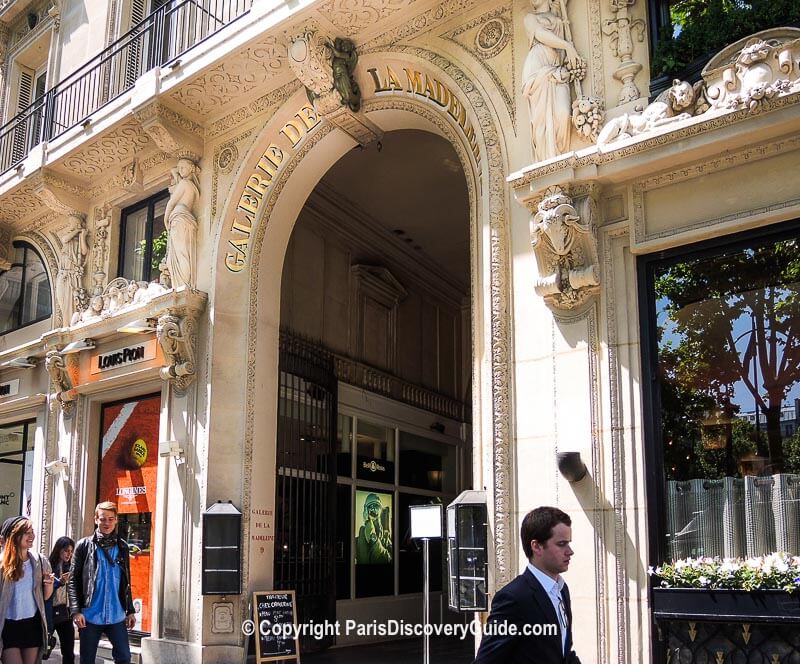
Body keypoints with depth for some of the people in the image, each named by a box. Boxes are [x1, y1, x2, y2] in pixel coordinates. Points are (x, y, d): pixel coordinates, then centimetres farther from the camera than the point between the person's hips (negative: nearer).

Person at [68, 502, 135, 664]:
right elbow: (73, 581, -3)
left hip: (117, 616, 2)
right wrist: (76, 610, -12)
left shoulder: (122, 546, 8)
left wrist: (130, 610, 10)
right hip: (90, 616, -2)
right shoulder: (84, 545, -1)